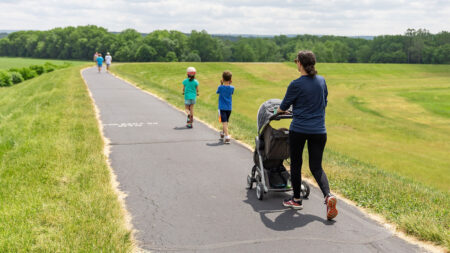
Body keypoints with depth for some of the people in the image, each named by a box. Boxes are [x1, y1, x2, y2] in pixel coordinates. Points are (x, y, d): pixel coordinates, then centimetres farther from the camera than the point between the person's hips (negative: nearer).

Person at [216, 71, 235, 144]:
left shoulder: (220, 87, -12)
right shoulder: (232, 88, -5)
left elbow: (217, 92, 7)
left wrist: (221, 84, 5)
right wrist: (229, 84, 7)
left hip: (222, 107, -4)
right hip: (229, 108, 4)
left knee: (224, 122, -8)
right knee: (226, 122, 20)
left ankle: (227, 137, -20)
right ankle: (222, 133, 41)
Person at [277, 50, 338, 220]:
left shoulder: (296, 85, -11)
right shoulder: (322, 81, 4)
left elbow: (284, 106, 1)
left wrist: (279, 111, 23)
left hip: (298, 130, -4)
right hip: (319, 130, 4)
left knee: (295, 164, 13)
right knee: (316, 166, 10)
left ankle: (296, 200, 22)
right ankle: (328, 196, -12)